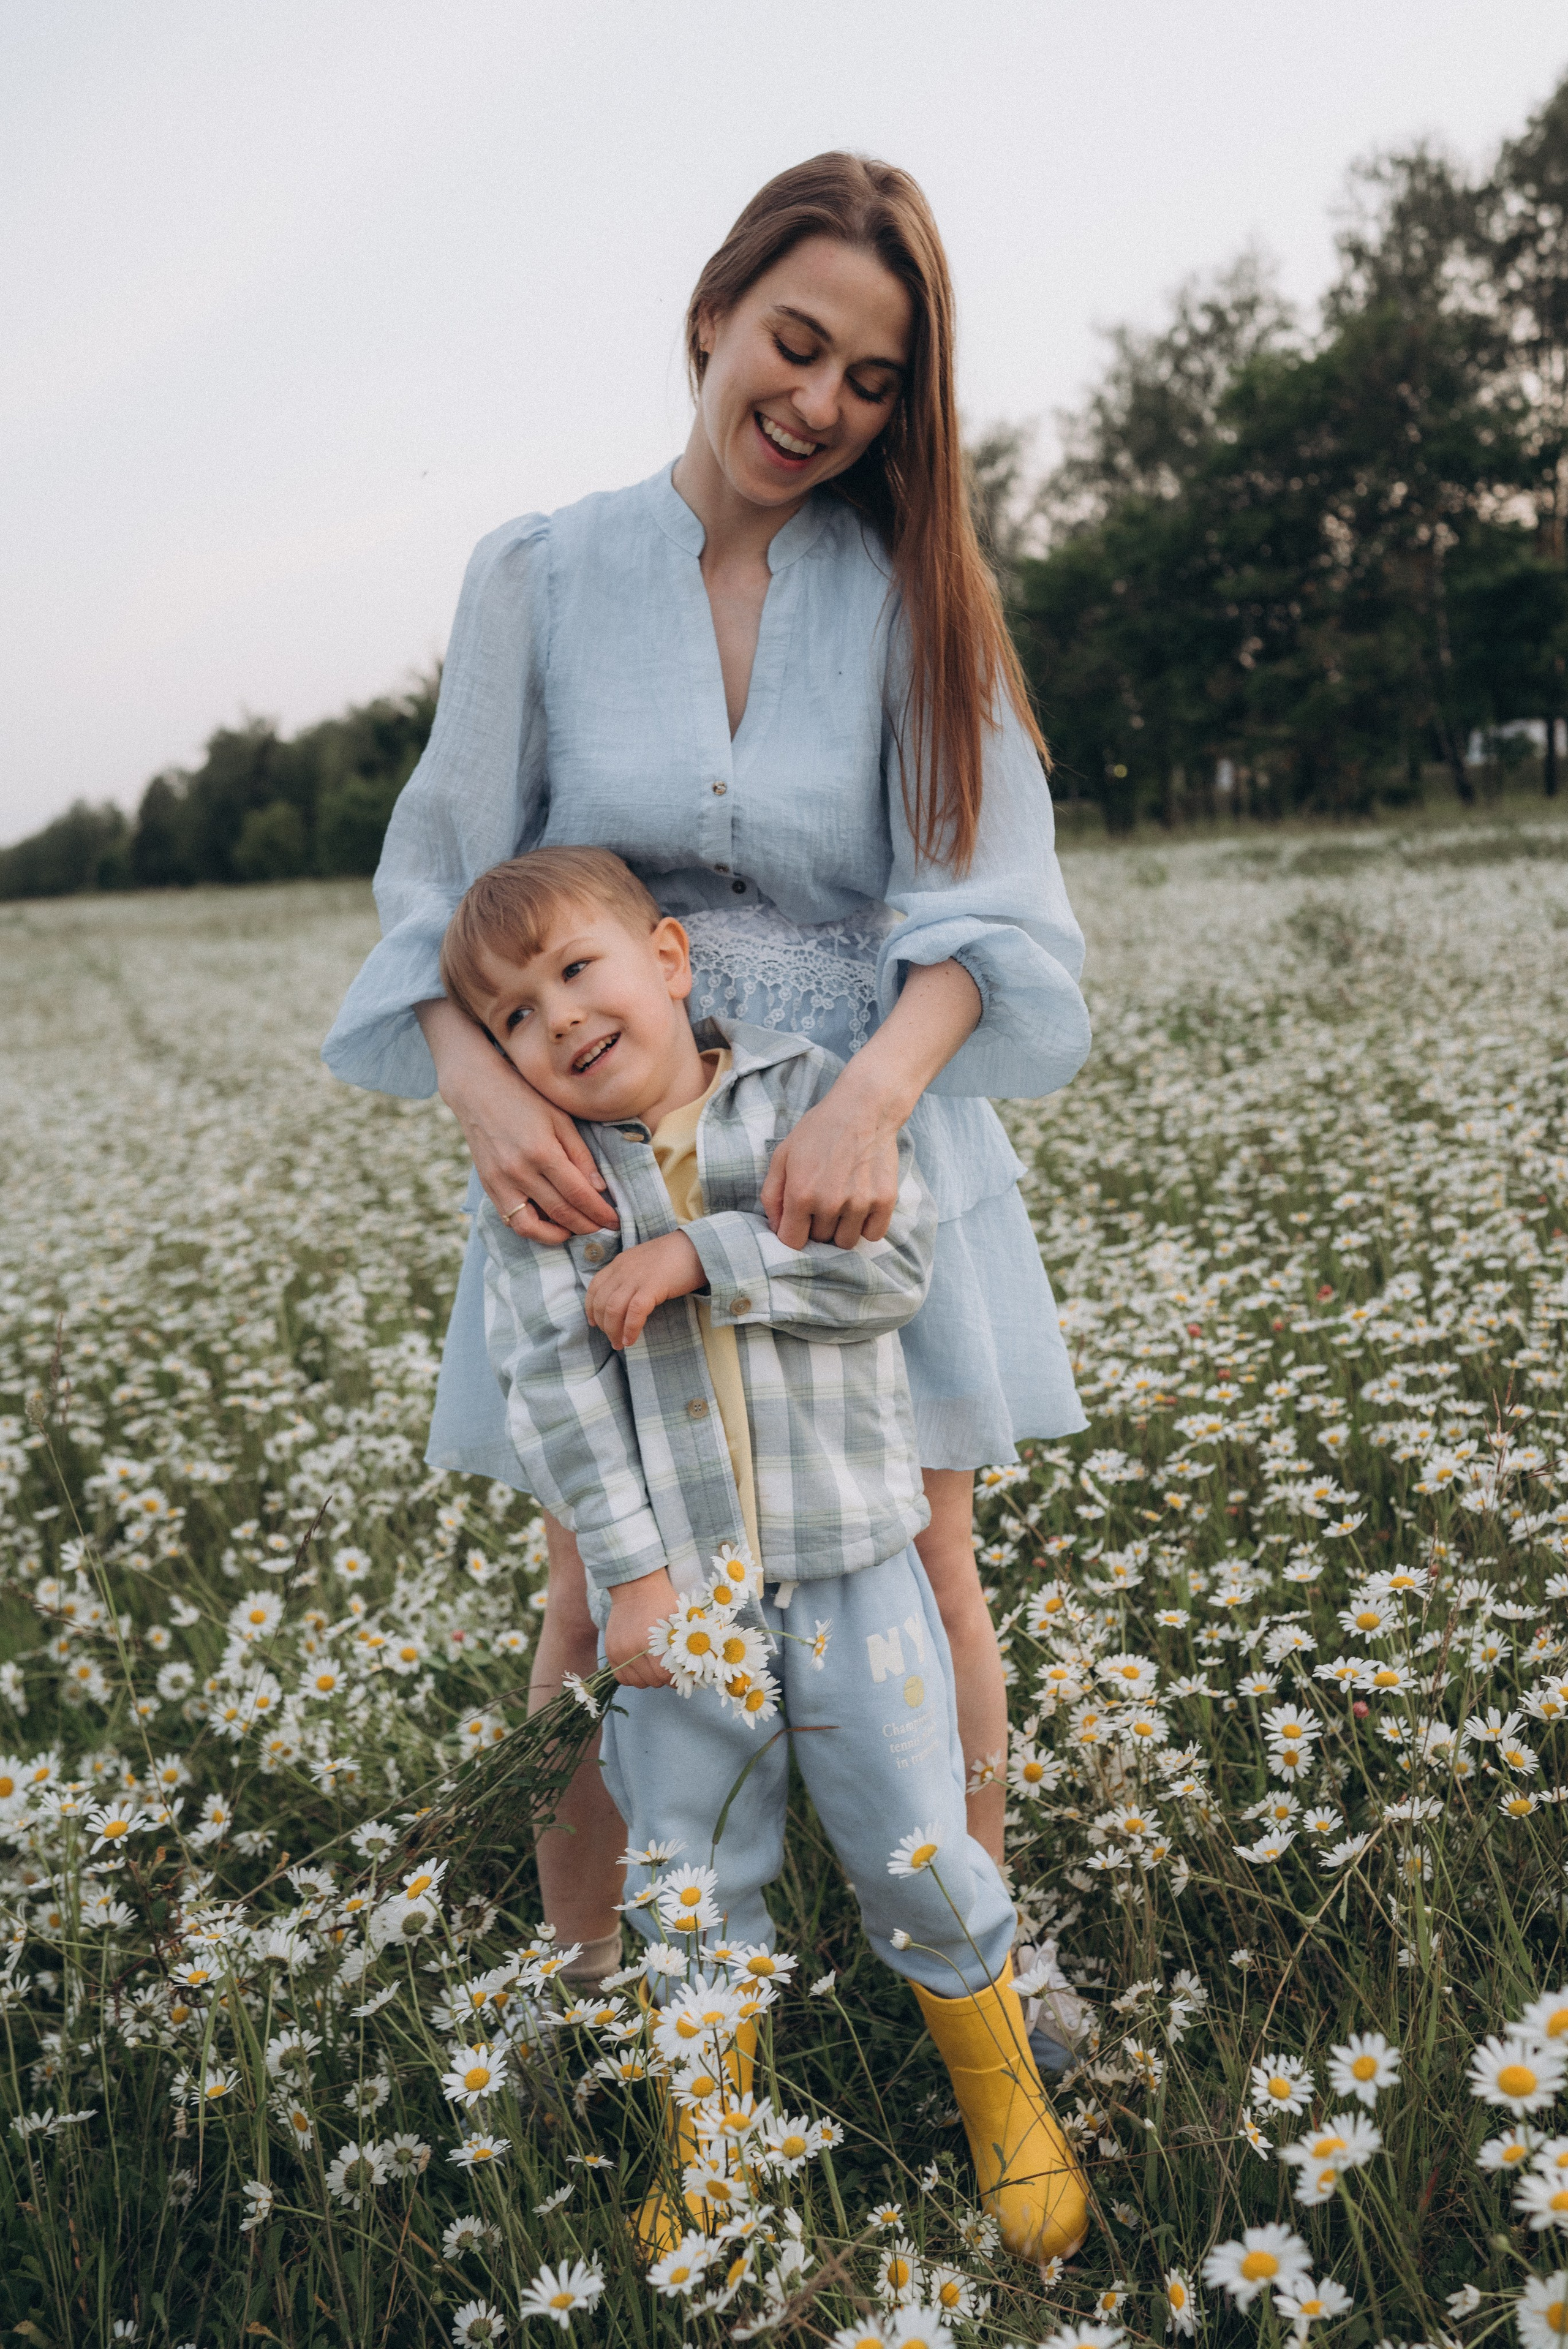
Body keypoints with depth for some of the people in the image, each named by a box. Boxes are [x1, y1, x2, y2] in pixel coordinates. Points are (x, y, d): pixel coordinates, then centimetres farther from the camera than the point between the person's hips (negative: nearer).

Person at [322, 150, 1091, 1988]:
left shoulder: (908, 585, 2)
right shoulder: (542, 575, 1)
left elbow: (983, 893, -6)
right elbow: (439, 890, 0)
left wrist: (873, 1095, -25)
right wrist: (487, 1086, -20)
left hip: (875, 1143, 1)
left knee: (920, 1581, 7)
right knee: (600, 1607, 5)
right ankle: (580, 1991, 27)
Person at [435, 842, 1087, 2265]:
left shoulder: (806, 1094, -2)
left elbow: (897, 1263, -14)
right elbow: (554, 1387, -6)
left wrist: (698, 1254, -19)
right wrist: (632, 1571, -11)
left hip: (850, 1571, -1)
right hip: (676, 1588, 1)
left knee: (920, 1857, 9)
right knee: (692, 1892, 13)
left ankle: (1007, 2103, 34)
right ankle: (709, 2143, 36)